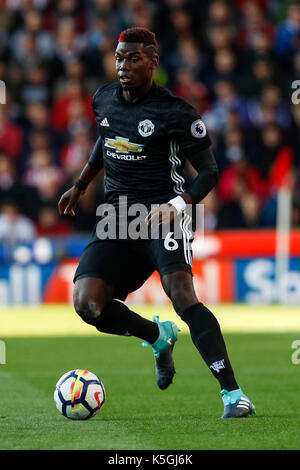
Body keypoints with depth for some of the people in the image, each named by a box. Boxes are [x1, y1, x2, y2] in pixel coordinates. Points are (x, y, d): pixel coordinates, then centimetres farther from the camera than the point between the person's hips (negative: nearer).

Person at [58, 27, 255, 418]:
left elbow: (209, 171, -6)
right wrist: (80, 186, 35)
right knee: (87, 303, -13)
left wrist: (177, 205, -22)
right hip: (117, 213, 6)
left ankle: (232, 393, -28)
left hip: (162, 213, -6)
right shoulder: (105, 99, 9)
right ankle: (159, 336, 17)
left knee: (181, 294, -28)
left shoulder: (176, 112, -9)